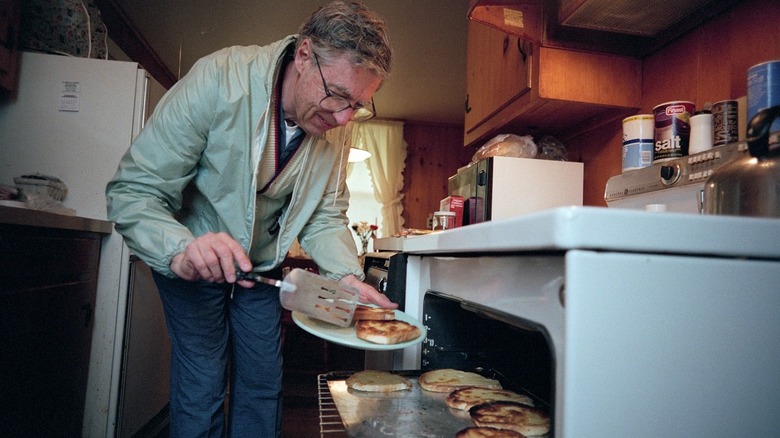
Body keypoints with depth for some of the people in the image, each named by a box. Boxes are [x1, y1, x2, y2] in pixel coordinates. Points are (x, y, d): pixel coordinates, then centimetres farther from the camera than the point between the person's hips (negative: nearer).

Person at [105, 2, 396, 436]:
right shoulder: (218, 80, -29)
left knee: (264, 385, 11)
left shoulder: (336, 129, -13)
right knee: (202, 390, -1)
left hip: (261, 268, 4)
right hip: (191, 265, -4)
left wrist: (347, 276, -24)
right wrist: (182, 249, -45)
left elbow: (325, 216, -6)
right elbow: (133, 191, -27)